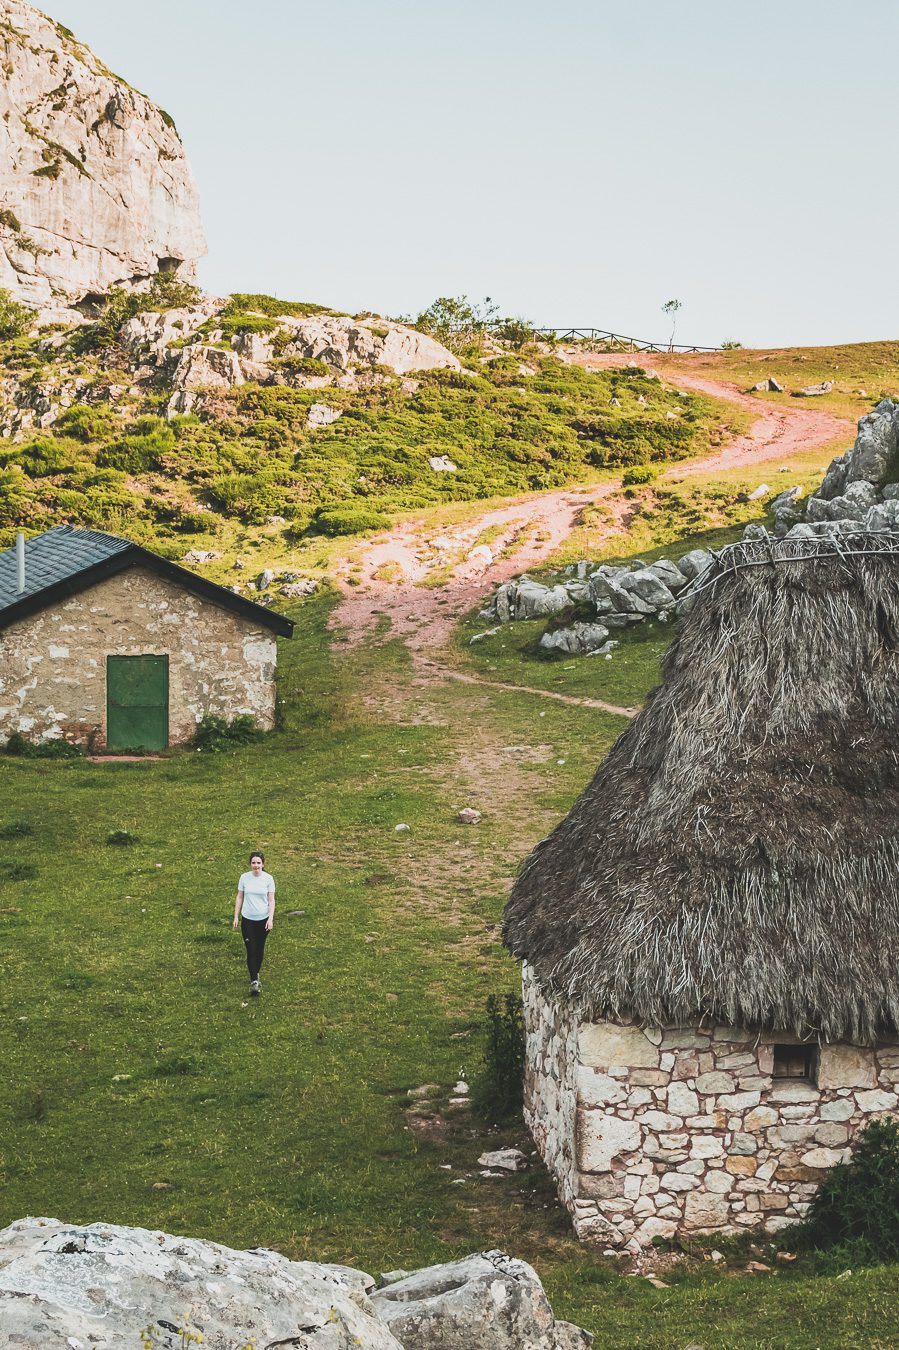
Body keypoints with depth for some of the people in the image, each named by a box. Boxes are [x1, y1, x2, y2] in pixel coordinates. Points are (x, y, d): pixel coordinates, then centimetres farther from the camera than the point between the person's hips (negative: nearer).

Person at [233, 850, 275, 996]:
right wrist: (236, 917, 3)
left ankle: (255, 974, 34)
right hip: (248, 919, 0)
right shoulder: (244, 878, -4)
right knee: (251, 950, -7)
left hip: (263, 919, 0)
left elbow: (271, 900, -4)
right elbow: (239, 898, 4)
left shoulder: (268, 878, -7)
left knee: (260, 949, 13)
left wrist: (270, 919, -11)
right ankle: (254, 981, -6)